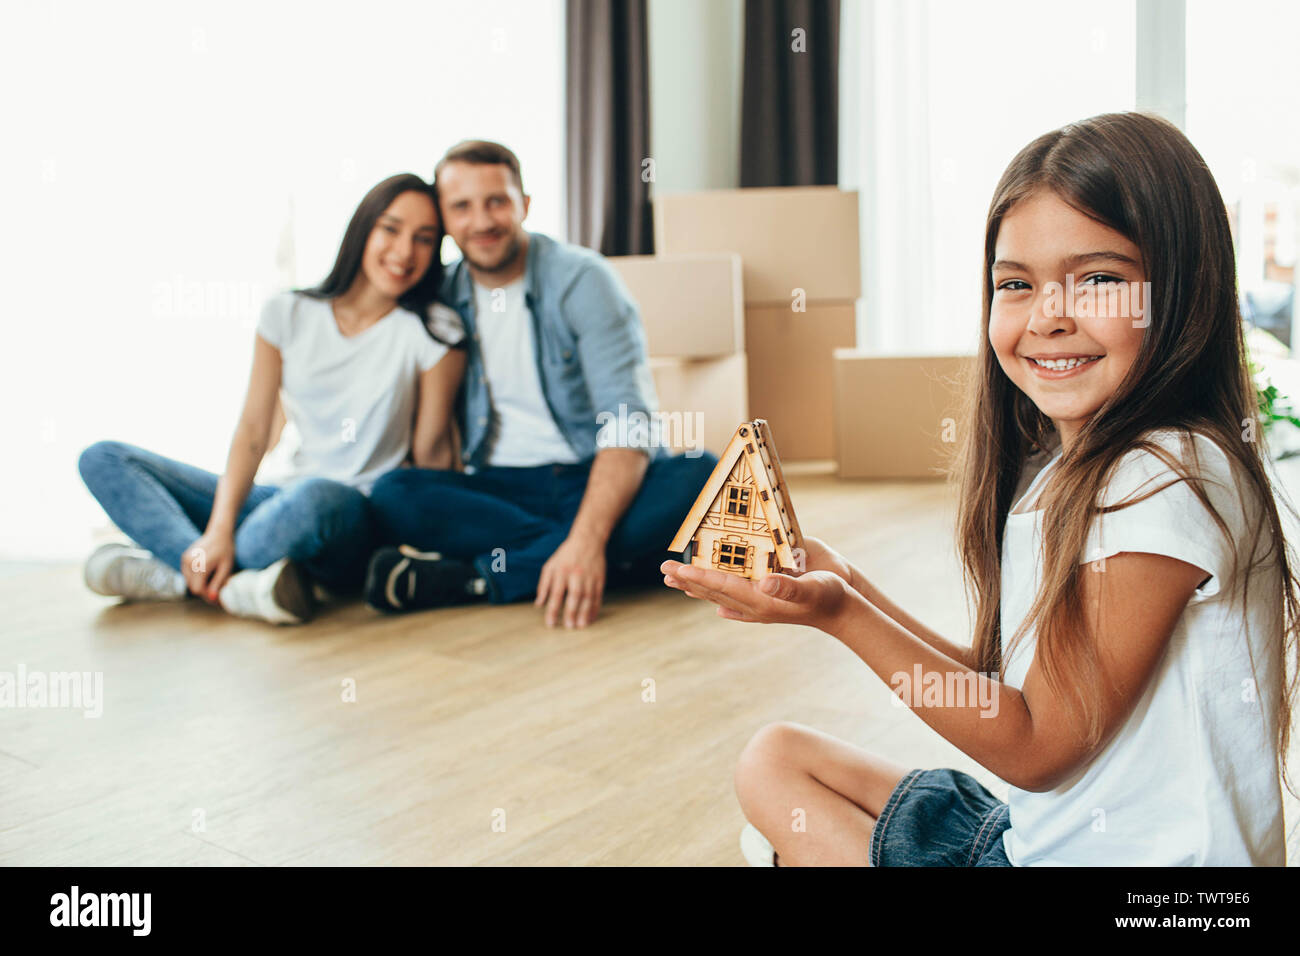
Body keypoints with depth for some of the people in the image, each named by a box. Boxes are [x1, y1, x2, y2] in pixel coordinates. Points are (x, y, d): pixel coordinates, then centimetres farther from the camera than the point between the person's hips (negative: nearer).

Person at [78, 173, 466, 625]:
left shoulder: (434, 332, -5)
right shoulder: (289, 314, 4)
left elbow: (430, 451, -2)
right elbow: (253, 430, -1)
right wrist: (219, 530, -13)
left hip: (361, 524, -4)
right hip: (288, 500, 5)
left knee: (315, 498, -41)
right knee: (104, 460, -6)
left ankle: (168, 572, -16)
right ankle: (239, 584, -28)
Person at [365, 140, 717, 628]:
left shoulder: (580, 279, -8)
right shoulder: (441, 295, 4)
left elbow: (628, 423, -19)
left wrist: (587, 539, -35)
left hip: (596, 481, -2)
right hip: (499, 489, 2)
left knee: (702, 475, -32)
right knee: (392, 495, -26)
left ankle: (472, 578, -34)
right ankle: (624, 556, -28)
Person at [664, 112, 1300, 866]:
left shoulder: (1172, 478, -22)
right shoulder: (1051, 469, 5)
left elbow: (1037, 747, -18)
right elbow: (999, 685, 6)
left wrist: (844, 615, -20)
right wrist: (850, 585, 0)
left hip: (1130, 851, -8)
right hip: (1033, 831, 8)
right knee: (773, 760, 8)